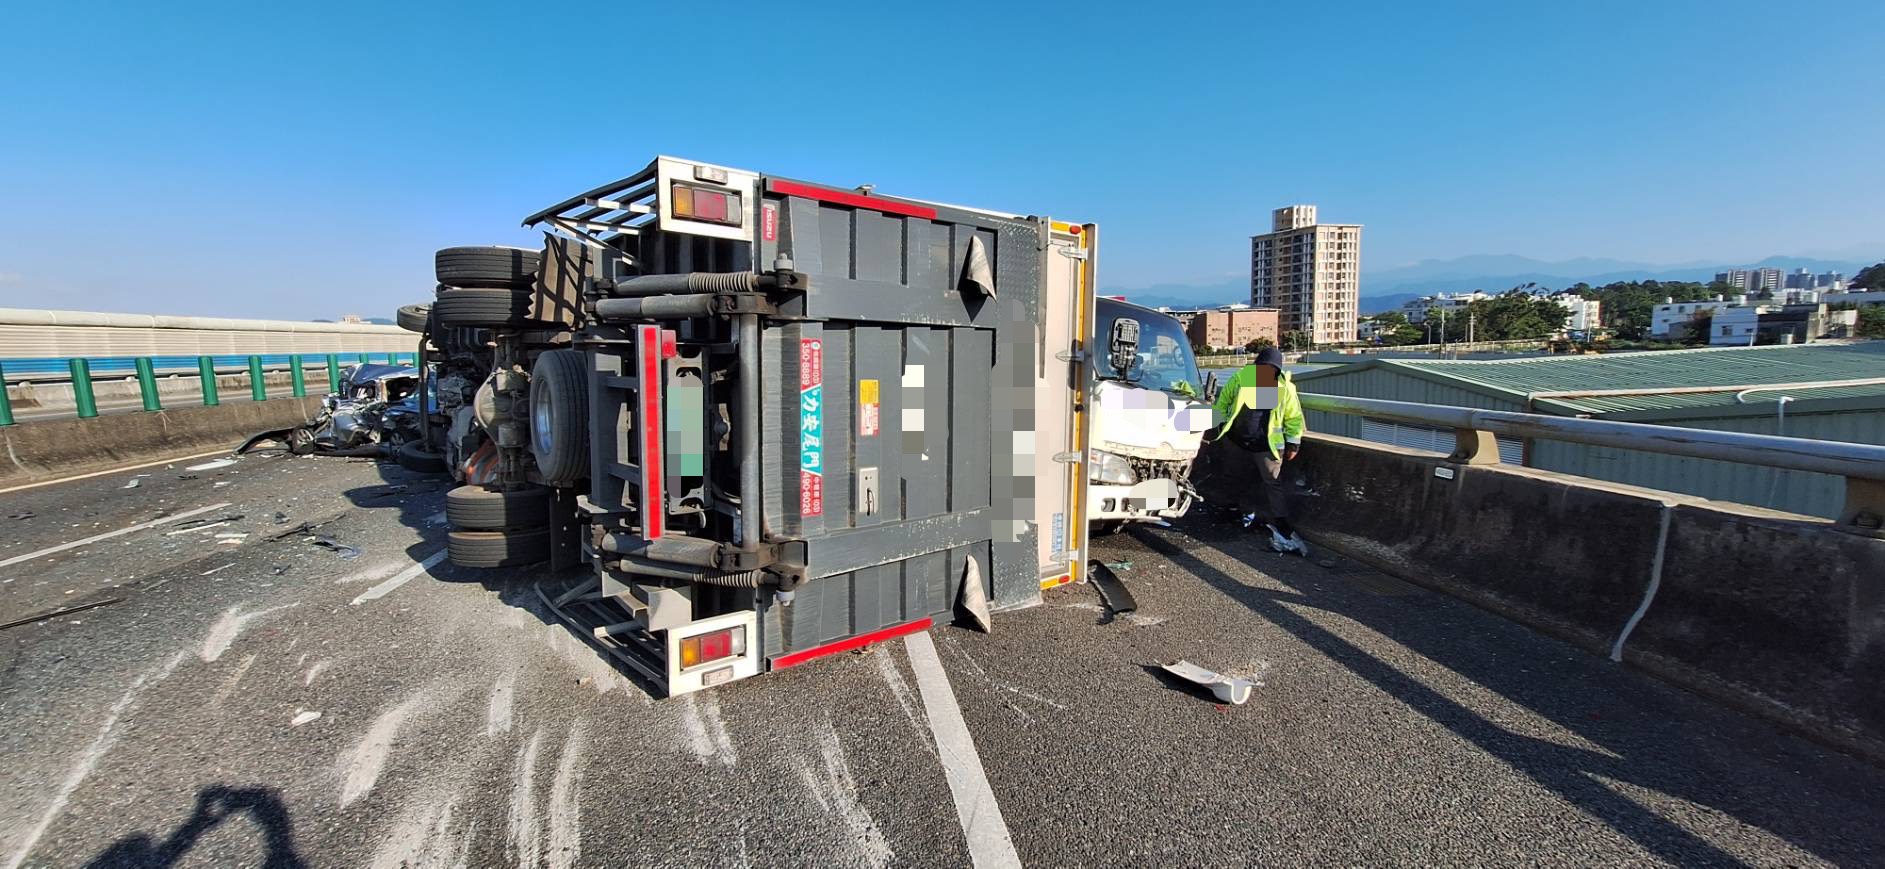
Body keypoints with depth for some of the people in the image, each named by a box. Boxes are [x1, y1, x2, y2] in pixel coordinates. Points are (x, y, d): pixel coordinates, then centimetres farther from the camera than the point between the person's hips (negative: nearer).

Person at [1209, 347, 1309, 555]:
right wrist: (1221, 423, 9)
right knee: (1243, 479, 15)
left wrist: (1293, 444, 2)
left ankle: (1283, 528, -6)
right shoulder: (1241, 377, -9)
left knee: (1273, 483, -6)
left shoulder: (1285, 388, -11)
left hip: (1266, 445, -3)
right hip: (1237, 441, 3)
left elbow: (1294, 418, 0)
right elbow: (1223, 400, 7)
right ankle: (1248, 512, 35)